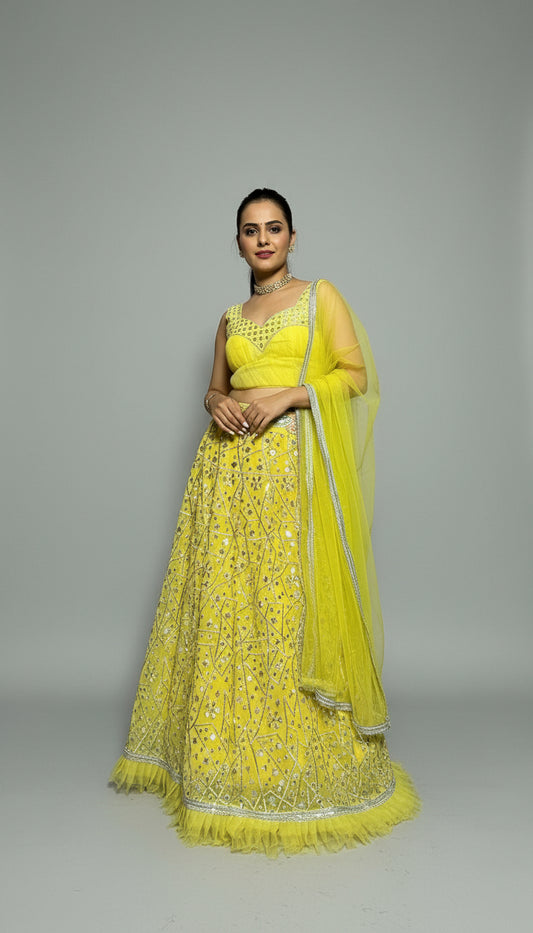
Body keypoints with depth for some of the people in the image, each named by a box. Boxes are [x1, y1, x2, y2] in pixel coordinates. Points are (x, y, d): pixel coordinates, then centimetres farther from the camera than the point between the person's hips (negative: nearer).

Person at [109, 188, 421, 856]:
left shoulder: (320, 295, 8)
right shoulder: (231, 318, 20)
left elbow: (356, 374, 0)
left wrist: (290, 394, -14)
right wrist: (216, 402, 0)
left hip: (292, 462, -4)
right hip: (228, 465, 4)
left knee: (289, 604, -5)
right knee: (223, 605, 4)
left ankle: (297, 762, 11)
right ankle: (224, 755, 20)